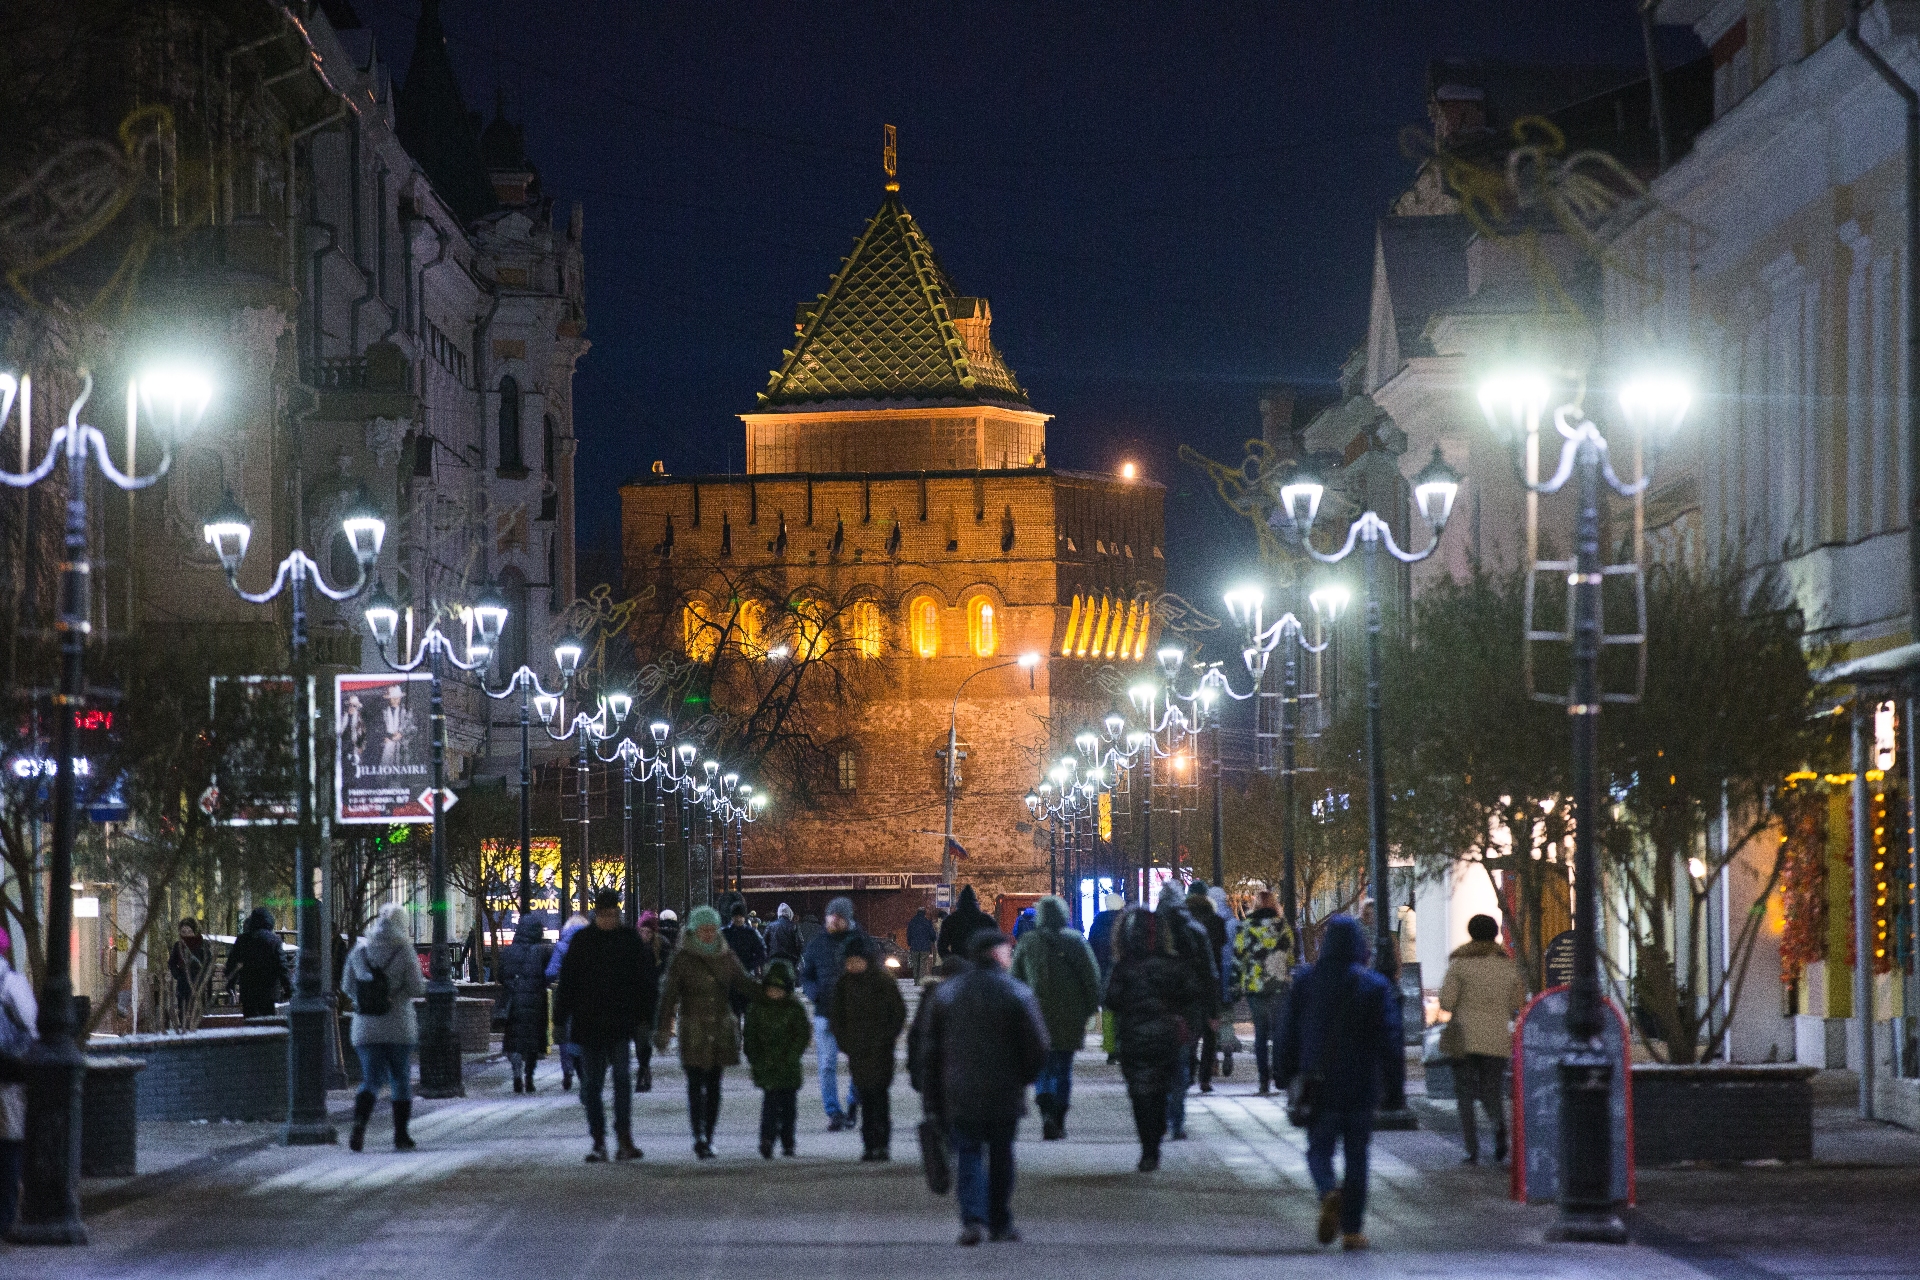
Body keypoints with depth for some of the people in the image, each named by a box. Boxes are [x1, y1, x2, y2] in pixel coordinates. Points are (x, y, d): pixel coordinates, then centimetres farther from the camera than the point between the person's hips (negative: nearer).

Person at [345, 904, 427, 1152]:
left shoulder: (359, 950, 2)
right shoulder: (404, 952, -9)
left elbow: (349, 987, 8)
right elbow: (417, 988, -10)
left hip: (366, 1027, 2)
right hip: (399, 1027, -2)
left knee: (371, 1079, 4)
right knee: (401, 1080, 12)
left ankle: (359, 1122, -22)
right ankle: (401, 1135, 13)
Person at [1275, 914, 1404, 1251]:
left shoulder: (1305, 980, -2)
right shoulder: (1375, 986, -7)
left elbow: (1289, 1031, 3)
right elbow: (1389, 1037, -7)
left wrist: (1286, 1072, 12)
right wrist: (1392, 1078, 1)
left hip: (1319, 1084, 0)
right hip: (1361, 1084, 0)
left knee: (1319, 1148, 11)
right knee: (1357, 1154, 9)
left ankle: (1329, 1193, -21)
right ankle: (1352, 1230, 7)